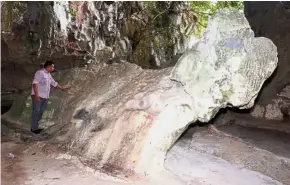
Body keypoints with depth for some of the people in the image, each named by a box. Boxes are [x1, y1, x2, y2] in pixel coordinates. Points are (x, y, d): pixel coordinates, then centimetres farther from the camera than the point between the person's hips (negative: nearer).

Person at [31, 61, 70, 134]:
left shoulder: (49, 75, 17)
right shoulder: (40, 72, -10)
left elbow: (54, 84, 25)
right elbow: (35, 83, -18)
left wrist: (63, 89, 23)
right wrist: (36, 95, -25)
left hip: (44, 97, 9)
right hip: (37, 96, -9)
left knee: (41, 112, 11)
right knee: (36, 112, -5)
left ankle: (37, 127, 18)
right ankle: (34, 128, 0)